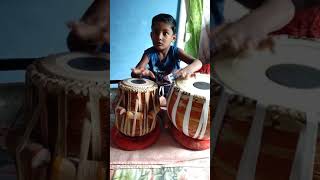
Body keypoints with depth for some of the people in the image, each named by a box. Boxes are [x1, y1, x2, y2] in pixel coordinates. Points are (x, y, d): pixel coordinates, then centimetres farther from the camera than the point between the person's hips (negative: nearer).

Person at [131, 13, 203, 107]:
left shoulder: (175, 51, -13)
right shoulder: (149, 53, -12)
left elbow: (198, 62, -27)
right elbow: (134, 73, -23)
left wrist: (188, 69, -52)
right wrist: (140, 73, -49)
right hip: (155, 91, 1)